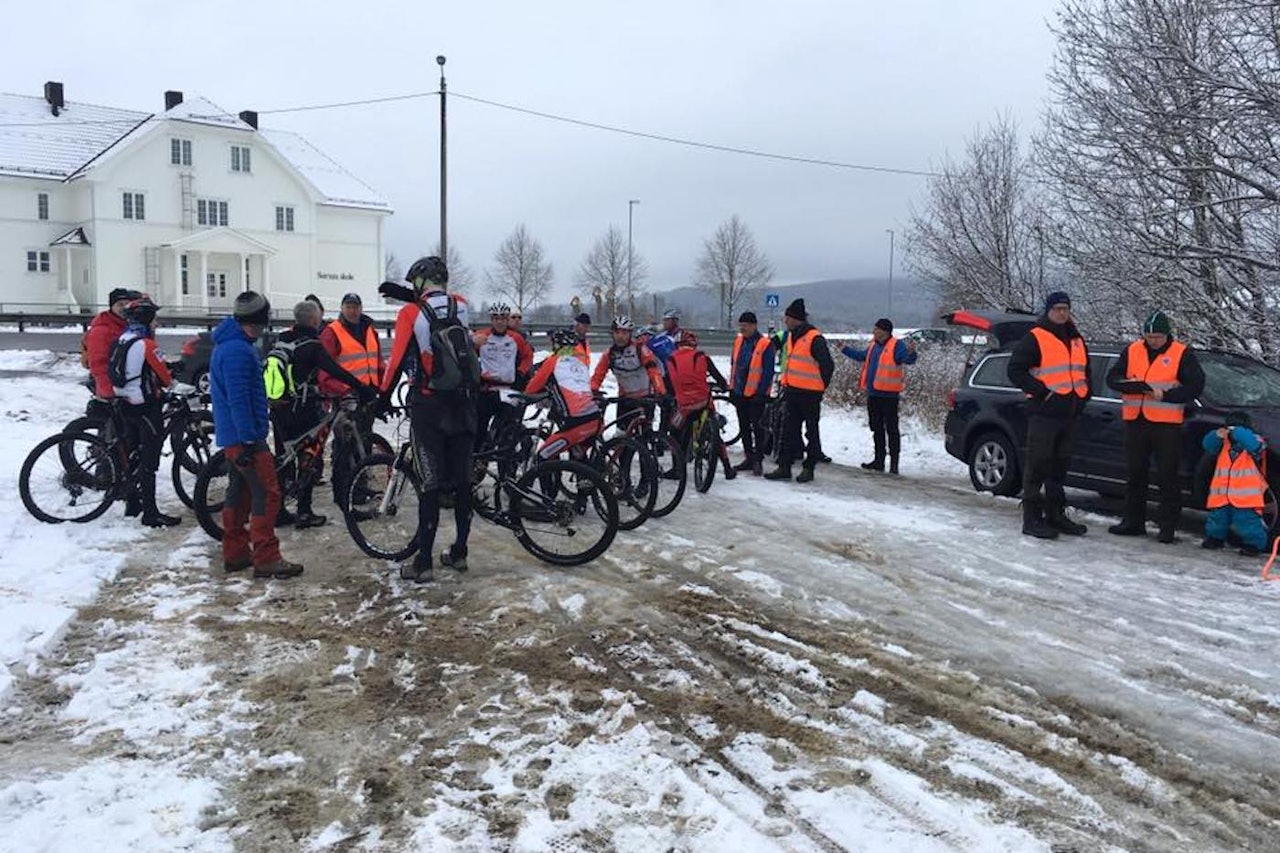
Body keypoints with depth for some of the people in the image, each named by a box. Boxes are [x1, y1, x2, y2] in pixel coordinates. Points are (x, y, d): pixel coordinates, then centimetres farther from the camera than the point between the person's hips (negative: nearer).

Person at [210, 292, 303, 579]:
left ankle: (235, 554, 23)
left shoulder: (227, 343, 16)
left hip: (231, 435, 11)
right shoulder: (238, 350, -19)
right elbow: (239, 399, -24)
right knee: (266, 494, -9)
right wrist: (249, 439, -23)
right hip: (244, 435, -11)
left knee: (239, 491, 16)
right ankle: (266, 559, -7)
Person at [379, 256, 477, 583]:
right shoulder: (461, 305, 4)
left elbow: (398, 358, -6)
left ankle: (423, 563, 0)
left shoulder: (410, 313, -7)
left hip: (429, 407, -4)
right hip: (464, 405, 4)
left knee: (431, 484, -3)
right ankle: (459, 553, 22)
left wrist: (384, 394, 6)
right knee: (462, 480, 12)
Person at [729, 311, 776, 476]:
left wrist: (761, 392, -15)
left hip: (755, 394, -7)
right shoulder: (738, 341, 9)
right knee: (744, 427, 12)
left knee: (757, 427, -2)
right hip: (739, 393, 7)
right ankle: (749, 458, 21)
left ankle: (758, 461, 5)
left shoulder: (765, 345, -11)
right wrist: (732, 388, 13)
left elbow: (768, 372, -12)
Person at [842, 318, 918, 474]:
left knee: (891, 429, -4)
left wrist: (910, 352, -46)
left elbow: (909, 359, -24)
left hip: (888, 395, -8)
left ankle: (894, 463, 0)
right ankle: (879, 460, 23)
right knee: (877, 428, 14)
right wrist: (844, 349, 36)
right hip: (873, 394, 9)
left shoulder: (896, 345, -10)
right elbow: (862, 355, 32)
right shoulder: (874, 346, 15)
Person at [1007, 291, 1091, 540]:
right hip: (1043, 413, -7)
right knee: (1038, 465, -7)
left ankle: (1055, 514, 22)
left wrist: (1083, 396, 13)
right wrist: (1041, 391, -16)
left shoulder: (1077, 340, 18)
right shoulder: (1035, 338, -5)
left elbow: (1085, 372, 29)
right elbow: (1015, 370, -12)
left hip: (1070, 414, 7)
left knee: (1060, 466, 13)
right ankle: (1032, 519, -4)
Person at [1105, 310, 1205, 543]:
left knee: (1168, 476, -1)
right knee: (1135, 474, 11)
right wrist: (1140, 387, -14)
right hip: (1135, 421, 4)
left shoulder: (1182, 353, -1)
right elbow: (1112, 378, 3)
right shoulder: (1132, 351, 8)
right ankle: (1133, 522, 20)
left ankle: (1168, 526, 5)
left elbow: (1196, 386, -5)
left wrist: (1166, 395, -17)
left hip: (1167, 424, -4)